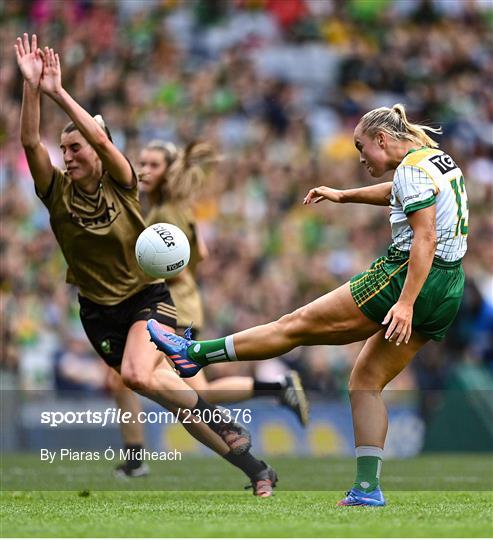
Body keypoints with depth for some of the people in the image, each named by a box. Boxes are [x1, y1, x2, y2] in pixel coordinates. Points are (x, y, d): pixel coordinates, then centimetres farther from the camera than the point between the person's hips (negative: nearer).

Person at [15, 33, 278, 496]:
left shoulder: (120, 186, -9)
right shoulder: (58, 193, -3)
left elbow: (100, 137, -28)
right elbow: (30, 143, -19)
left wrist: (58, 92, -33)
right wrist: (31, 87, -29)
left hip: (147, 299, -3)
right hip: (98, 311, 3)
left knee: (138, 375, -31)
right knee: (167, 390, -2)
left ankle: (222, 422, -11)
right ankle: (249, 463, 7)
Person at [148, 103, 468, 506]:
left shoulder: (412, 168, -13)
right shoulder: (437, 159, 17)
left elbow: (425, 238, -22)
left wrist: (405, 303, -28)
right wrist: (343, 196, 43)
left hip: (408, 278, -9)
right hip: (448, 291, 9)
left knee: (298, 325, -2)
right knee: (366, 380, 12)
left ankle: (194, 353, 5)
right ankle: (368, 490, 6)